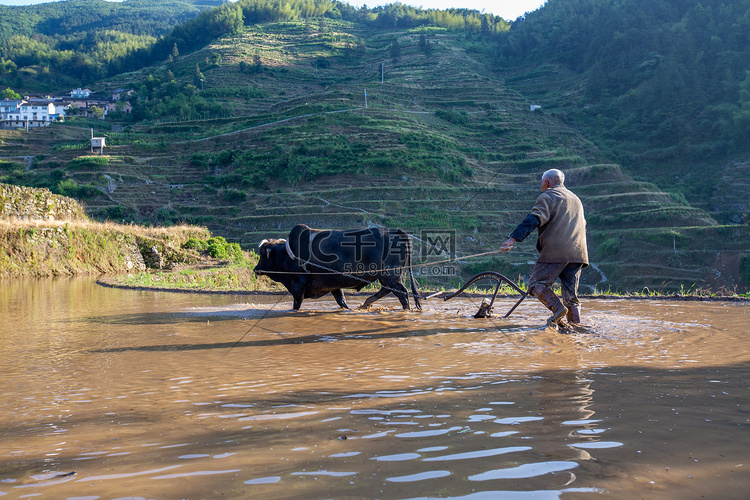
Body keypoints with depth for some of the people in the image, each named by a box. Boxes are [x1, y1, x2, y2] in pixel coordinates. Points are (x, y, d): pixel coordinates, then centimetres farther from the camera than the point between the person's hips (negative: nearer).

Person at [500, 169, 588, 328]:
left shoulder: (548, 196, 1)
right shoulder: (575, 199, 27)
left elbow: (534, 219, -14)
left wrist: (513, 238, -22)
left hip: (556, 251, -7)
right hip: (577, 253, 7)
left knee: (537, 283, -4)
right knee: (571, 293, 9)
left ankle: (558, 308, -24)